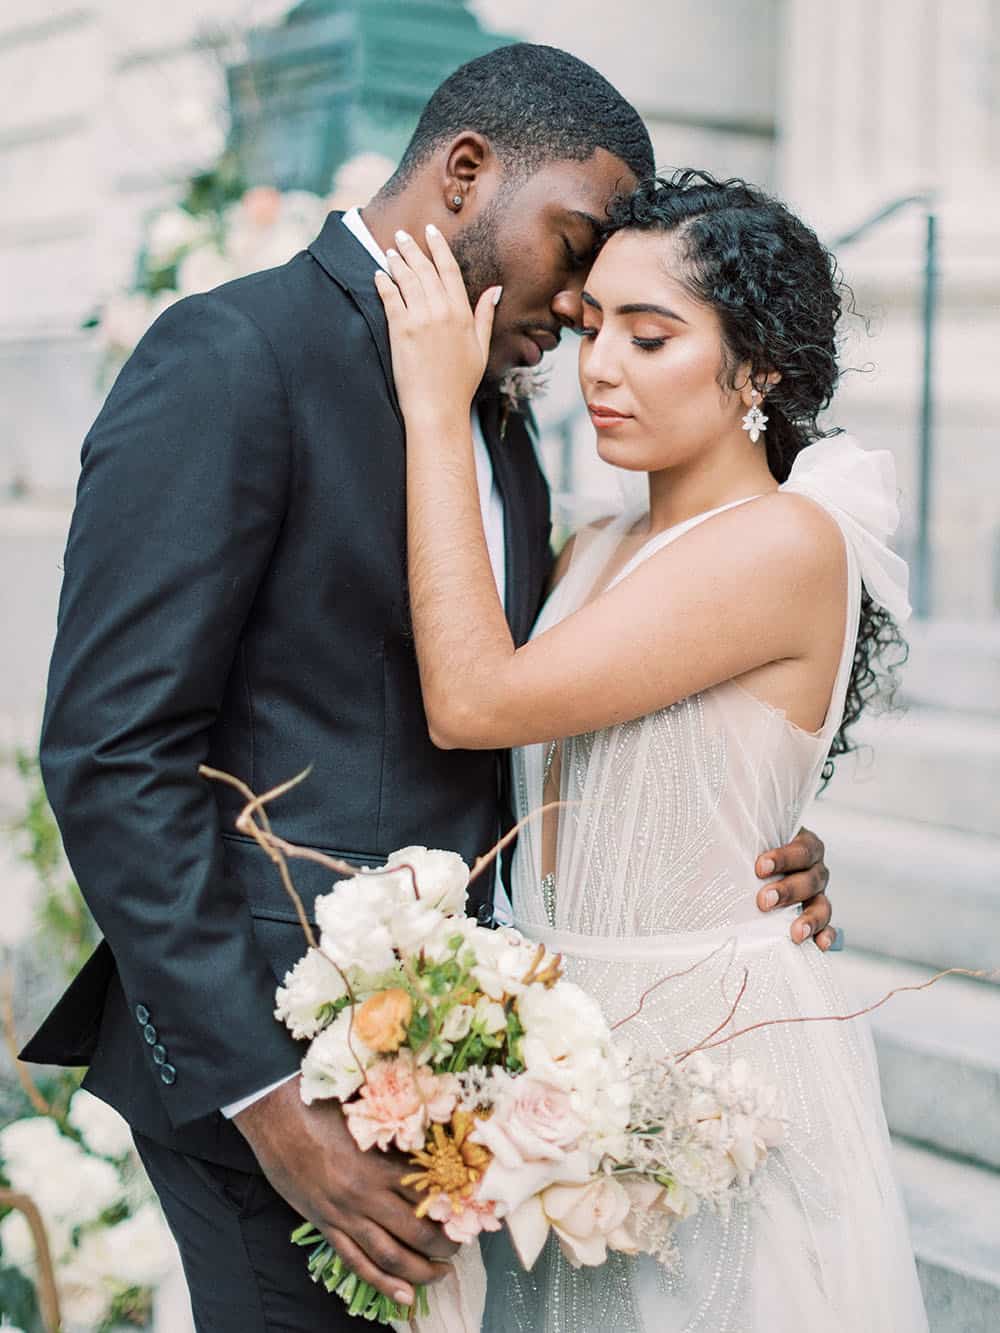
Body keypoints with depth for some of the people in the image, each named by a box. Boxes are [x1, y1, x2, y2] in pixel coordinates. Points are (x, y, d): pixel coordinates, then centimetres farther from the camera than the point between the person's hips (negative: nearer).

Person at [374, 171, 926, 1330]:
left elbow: (473, 700, -23)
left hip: (719, 1038, -7)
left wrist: (437, 409, -17)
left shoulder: (788, 541, -18)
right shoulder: (594, 555, 8)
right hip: (568, 1027, 7)